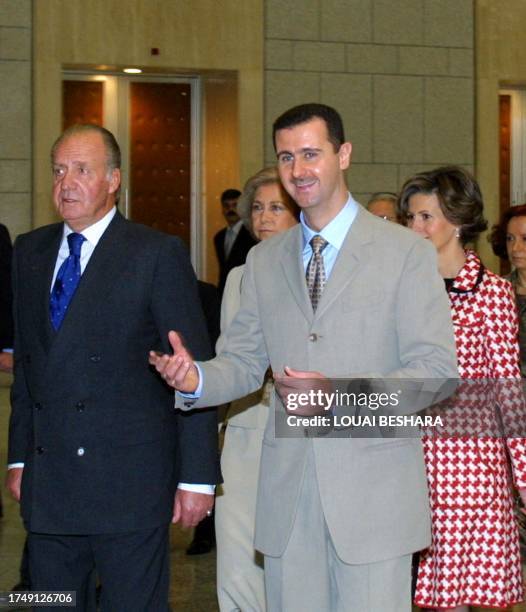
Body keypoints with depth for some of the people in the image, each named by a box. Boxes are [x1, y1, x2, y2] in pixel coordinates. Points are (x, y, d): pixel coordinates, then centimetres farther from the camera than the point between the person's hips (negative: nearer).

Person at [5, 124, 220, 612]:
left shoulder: (158, 254, -6)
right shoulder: (30, 252, 12)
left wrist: (197, 476, -10)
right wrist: (19, 457, 13)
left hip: (129, 481, -5)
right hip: (47, 480, 5)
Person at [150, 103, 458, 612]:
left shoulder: (406, 253, -2)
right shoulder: (263, 261, 12)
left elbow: (437, 371, -8)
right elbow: (244, 362, 13)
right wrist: (196, 378, -10)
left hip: (374, 489, -4)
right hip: (287, 489, 4)